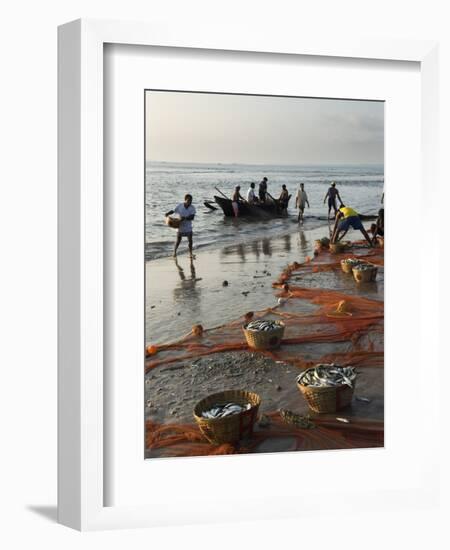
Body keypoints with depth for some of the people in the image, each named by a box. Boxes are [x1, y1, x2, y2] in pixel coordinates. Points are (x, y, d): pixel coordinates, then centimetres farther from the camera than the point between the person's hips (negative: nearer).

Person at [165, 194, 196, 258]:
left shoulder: (192, 208, -12)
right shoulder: (180, 206, -11)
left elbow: (192, 217, -21)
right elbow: (173, 211, 3)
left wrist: (185, 218, -35)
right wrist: (168, 214, -15)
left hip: (188, 227, 1)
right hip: (180, 226, -1)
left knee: (190, 240, 3)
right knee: (178, 240, 6)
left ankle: (190, 254, 17)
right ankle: (174, 252, 27)